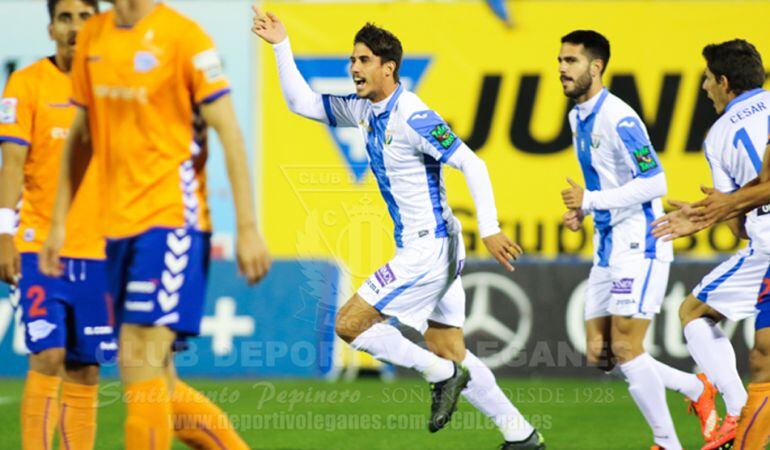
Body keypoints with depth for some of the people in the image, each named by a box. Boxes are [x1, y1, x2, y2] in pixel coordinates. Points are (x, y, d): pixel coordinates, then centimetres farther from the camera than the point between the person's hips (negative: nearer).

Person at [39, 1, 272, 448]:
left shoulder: (185, 38, -9)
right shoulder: (92, 38, 11)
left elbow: (229, 132, -9)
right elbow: (79, 135, 20)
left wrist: (248, 229, -14)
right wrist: (58, 224, 16)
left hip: (173, 222, -7)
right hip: (118, 227, 7)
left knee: (140, 365, -14)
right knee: (157, 386, 7)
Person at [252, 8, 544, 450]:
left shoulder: (412, 117, -17)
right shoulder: (364, 110, 9)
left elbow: (471, 164, -21)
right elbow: (302, 102, 17)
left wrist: (490, 228, -28)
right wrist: (282, 46, 8)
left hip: (429, 248, -9)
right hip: (426, 249, 9)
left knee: (350, 323, -8)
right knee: (450, 353, 10)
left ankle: (442, 375, -1)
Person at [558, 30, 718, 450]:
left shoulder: (617, 118, -16)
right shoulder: (578, 118, 12)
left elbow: (654, 182, -21)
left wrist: (591, 200, -21)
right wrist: (580, 209, 8)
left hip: (639, 245, -9)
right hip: (607, 246, 9)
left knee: (625, 348, -12)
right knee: (600, 355, 6)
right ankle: (697, 390, 21)